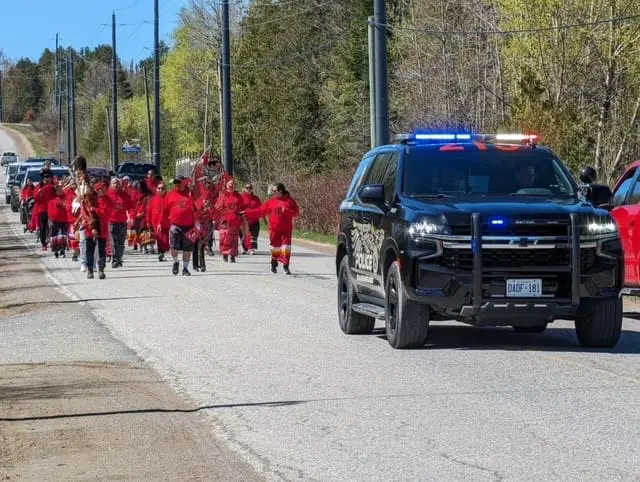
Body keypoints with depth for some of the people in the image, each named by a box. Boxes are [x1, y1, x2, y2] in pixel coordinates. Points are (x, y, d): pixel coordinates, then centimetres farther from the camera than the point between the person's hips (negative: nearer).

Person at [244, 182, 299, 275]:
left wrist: (285, 211, -19)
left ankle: (286, 267, -8)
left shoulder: (290, 201, 0)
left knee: (286, 248, -11)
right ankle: (274, 266, 26)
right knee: (275, 248, 8)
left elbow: (296, 212, -7)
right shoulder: (272, 201, 7)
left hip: (286, 229, -3)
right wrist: (246, 213, 6)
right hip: (274, 229, 3)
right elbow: (260, 210, 8)